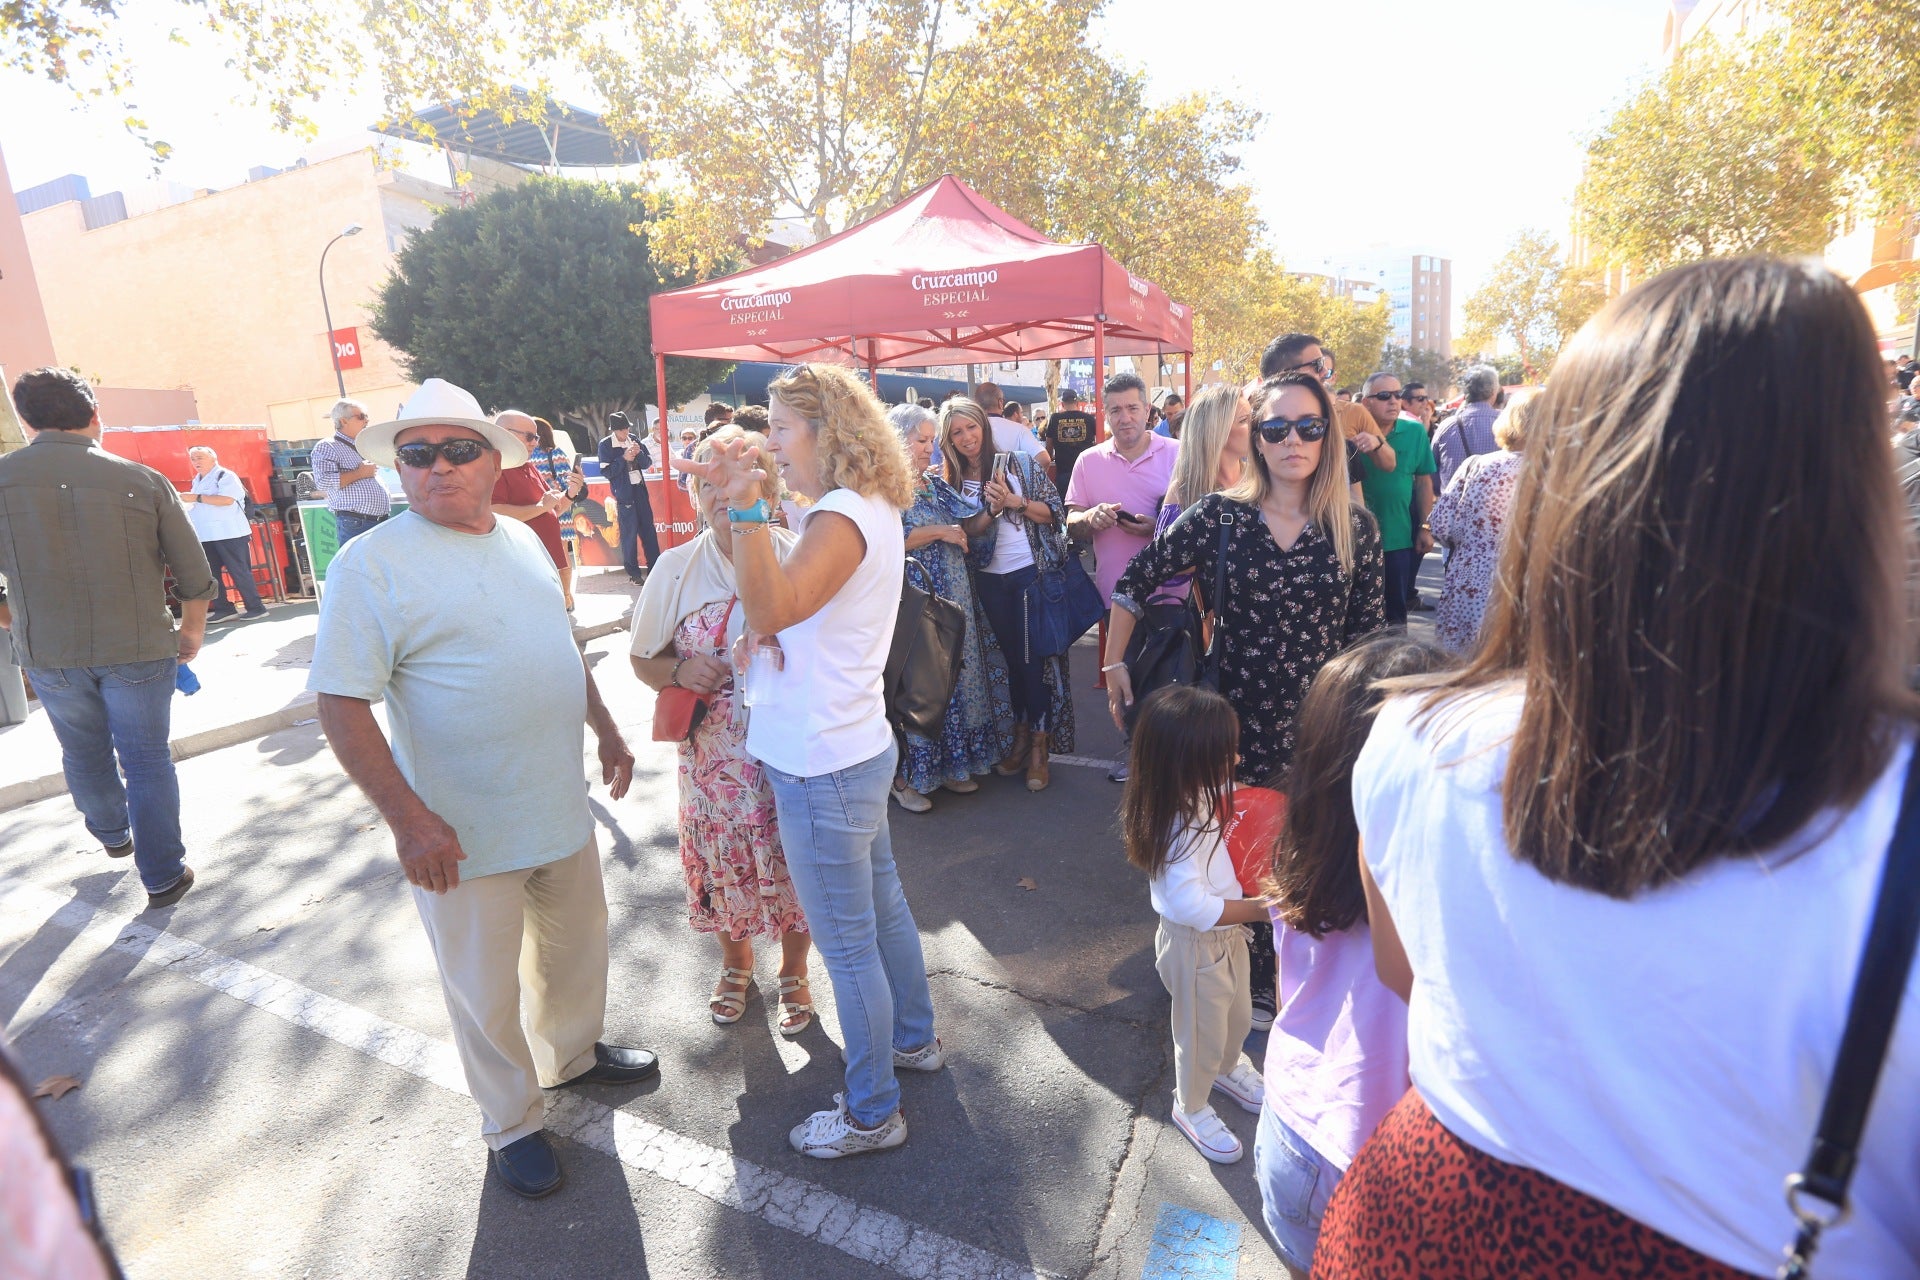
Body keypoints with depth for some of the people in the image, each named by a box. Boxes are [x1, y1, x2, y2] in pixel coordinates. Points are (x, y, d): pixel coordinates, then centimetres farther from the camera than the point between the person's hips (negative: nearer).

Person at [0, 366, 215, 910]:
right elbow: (195, 576, -4)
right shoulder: (143, 480, -9)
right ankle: (163, 877, 14)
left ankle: (113, 835, 47)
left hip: (48, 653, 2)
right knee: (146, 760, 9)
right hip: (138, 649, -2)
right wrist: (192, 631, 13)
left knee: (84, 753, 23)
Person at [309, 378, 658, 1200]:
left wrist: (606, 730, 16)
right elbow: (341, 705, -18)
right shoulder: (371, 566, -15)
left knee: (578, 947, 23)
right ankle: (512, 1124, 35)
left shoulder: (523, 541, 6)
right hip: (463, 834, -6)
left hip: (561, 810, 6)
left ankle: (571, 1054, 49)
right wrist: (408, 819, -23)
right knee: (486, 992, 12)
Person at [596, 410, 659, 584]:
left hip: (640, 489, 4)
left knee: (648, 528, 8)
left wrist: (639, 453, -11)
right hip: (623, 492, -4)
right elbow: (606, 471, -9)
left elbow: (647, 463, 8)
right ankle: (633, 573, 4)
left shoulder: (634, 438, 6)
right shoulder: (605, 445, -5)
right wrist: (623, 458, -17)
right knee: (629, 532, -2)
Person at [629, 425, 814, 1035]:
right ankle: (736, 963, 48)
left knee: (794, 867, 11)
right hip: (714, 760, 2)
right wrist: (681, 672, -14)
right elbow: (643, 659, 7)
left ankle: (793, 973, 40)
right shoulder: (676, 568, -1)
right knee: (723, 868, 17)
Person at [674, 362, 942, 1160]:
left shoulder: (843, 518, -22)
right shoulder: (872, 510, 10)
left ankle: (871, 1114, 25)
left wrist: (746, 509, -44)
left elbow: (774, 605, -38)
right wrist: (769, 635, 0)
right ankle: (914, 1038, 46)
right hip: (857, 747, 10)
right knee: (882, 908, 25)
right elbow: (786, 612, 18)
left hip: (825, 767, -10)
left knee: (847, 946, 6)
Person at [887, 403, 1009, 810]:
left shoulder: (937, 484, 15)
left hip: (954, 602, 8)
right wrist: (938, 532, -16)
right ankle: (905, 776, 11)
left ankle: (949, 764, 26)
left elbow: (969, 526, 10)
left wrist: (992, 508, -8)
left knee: (956, 676, 12)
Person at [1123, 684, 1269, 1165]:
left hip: (1228, 931, 8)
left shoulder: (1208, 795, -12)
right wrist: (1259, 908, -28)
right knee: (1202, 1033, 18)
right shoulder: (1180, 829, -38)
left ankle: (1227, 1068, 62)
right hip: (1195, 944, -8)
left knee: (1238, 1016, 31)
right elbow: (1192, 905, -35)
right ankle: (1191, 1107, 46)